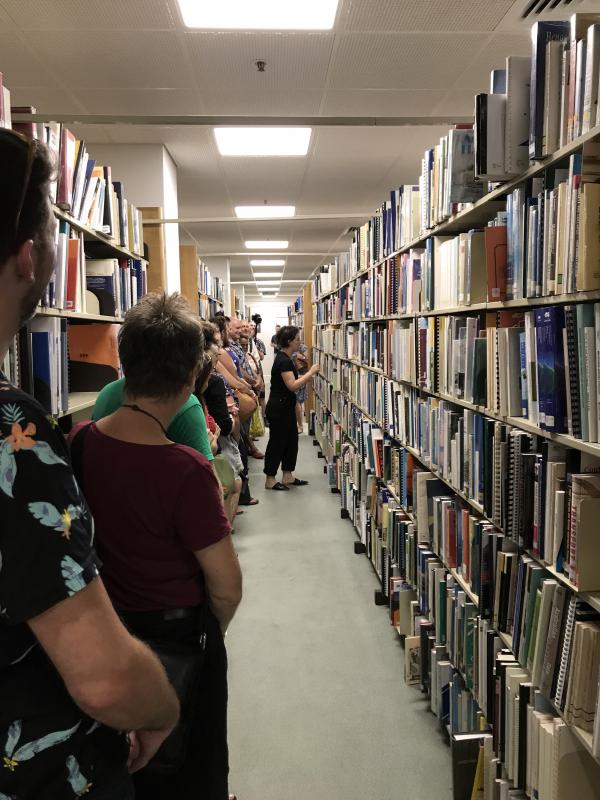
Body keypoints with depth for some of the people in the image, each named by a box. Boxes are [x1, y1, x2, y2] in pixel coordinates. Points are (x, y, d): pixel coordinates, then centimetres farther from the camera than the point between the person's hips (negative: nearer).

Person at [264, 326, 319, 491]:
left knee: (291, 440, 14)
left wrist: (310, 376, 6)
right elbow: (292, 385, -26)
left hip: (286, 407, 10)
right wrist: (311, 372, -20)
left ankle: (288, 476, 24)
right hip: (278, 408, -10)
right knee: (277, 442, -1)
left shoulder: (286, 359, 11)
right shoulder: (283, 361, -20)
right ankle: (270, 480, 10)